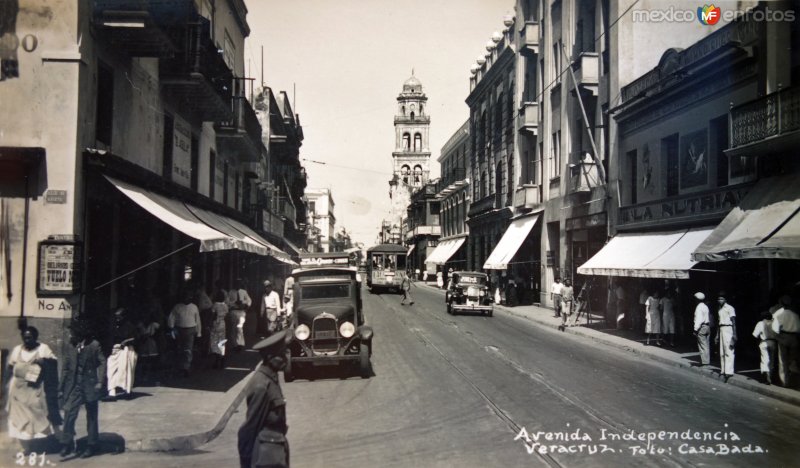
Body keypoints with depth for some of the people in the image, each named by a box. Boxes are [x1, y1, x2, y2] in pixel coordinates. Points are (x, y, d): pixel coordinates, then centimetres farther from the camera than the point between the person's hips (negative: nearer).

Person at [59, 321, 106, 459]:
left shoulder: (94, 345, -6)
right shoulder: (69, 347, 4)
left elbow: (102, 362, -6)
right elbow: (65, 368, 7)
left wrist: (99, 382, -15)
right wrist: (61, 388, 5)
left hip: (90, 386, -2)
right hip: (74, 386, 2)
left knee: (91, 416, 7)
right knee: (69, 414, -9)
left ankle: (91, 446, 16)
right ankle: (67, 444, 0)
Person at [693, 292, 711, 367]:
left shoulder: (699, 307, -13)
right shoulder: (705, 307, 14)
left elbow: (698, 319, -18)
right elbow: (708, 318, 14)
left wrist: (696, 329, -16)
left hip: (701, 327, -9)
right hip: (707, 326, 9)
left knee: (702, 346, -6)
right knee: (706, 345, 12)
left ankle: (704, 362, -7)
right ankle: (707, 360, 15)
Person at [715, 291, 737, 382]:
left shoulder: (729, 308, -6)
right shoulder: (720, 309, 17)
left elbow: (733, 322, -11)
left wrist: (734, 335, -18)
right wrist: (717, 335, 21)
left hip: (728, 329, -8)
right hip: (721, 330, 8)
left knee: (728, 351, -11)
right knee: (722, 352, 8)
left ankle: (729, 371, -14)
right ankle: (723, 371, 12)